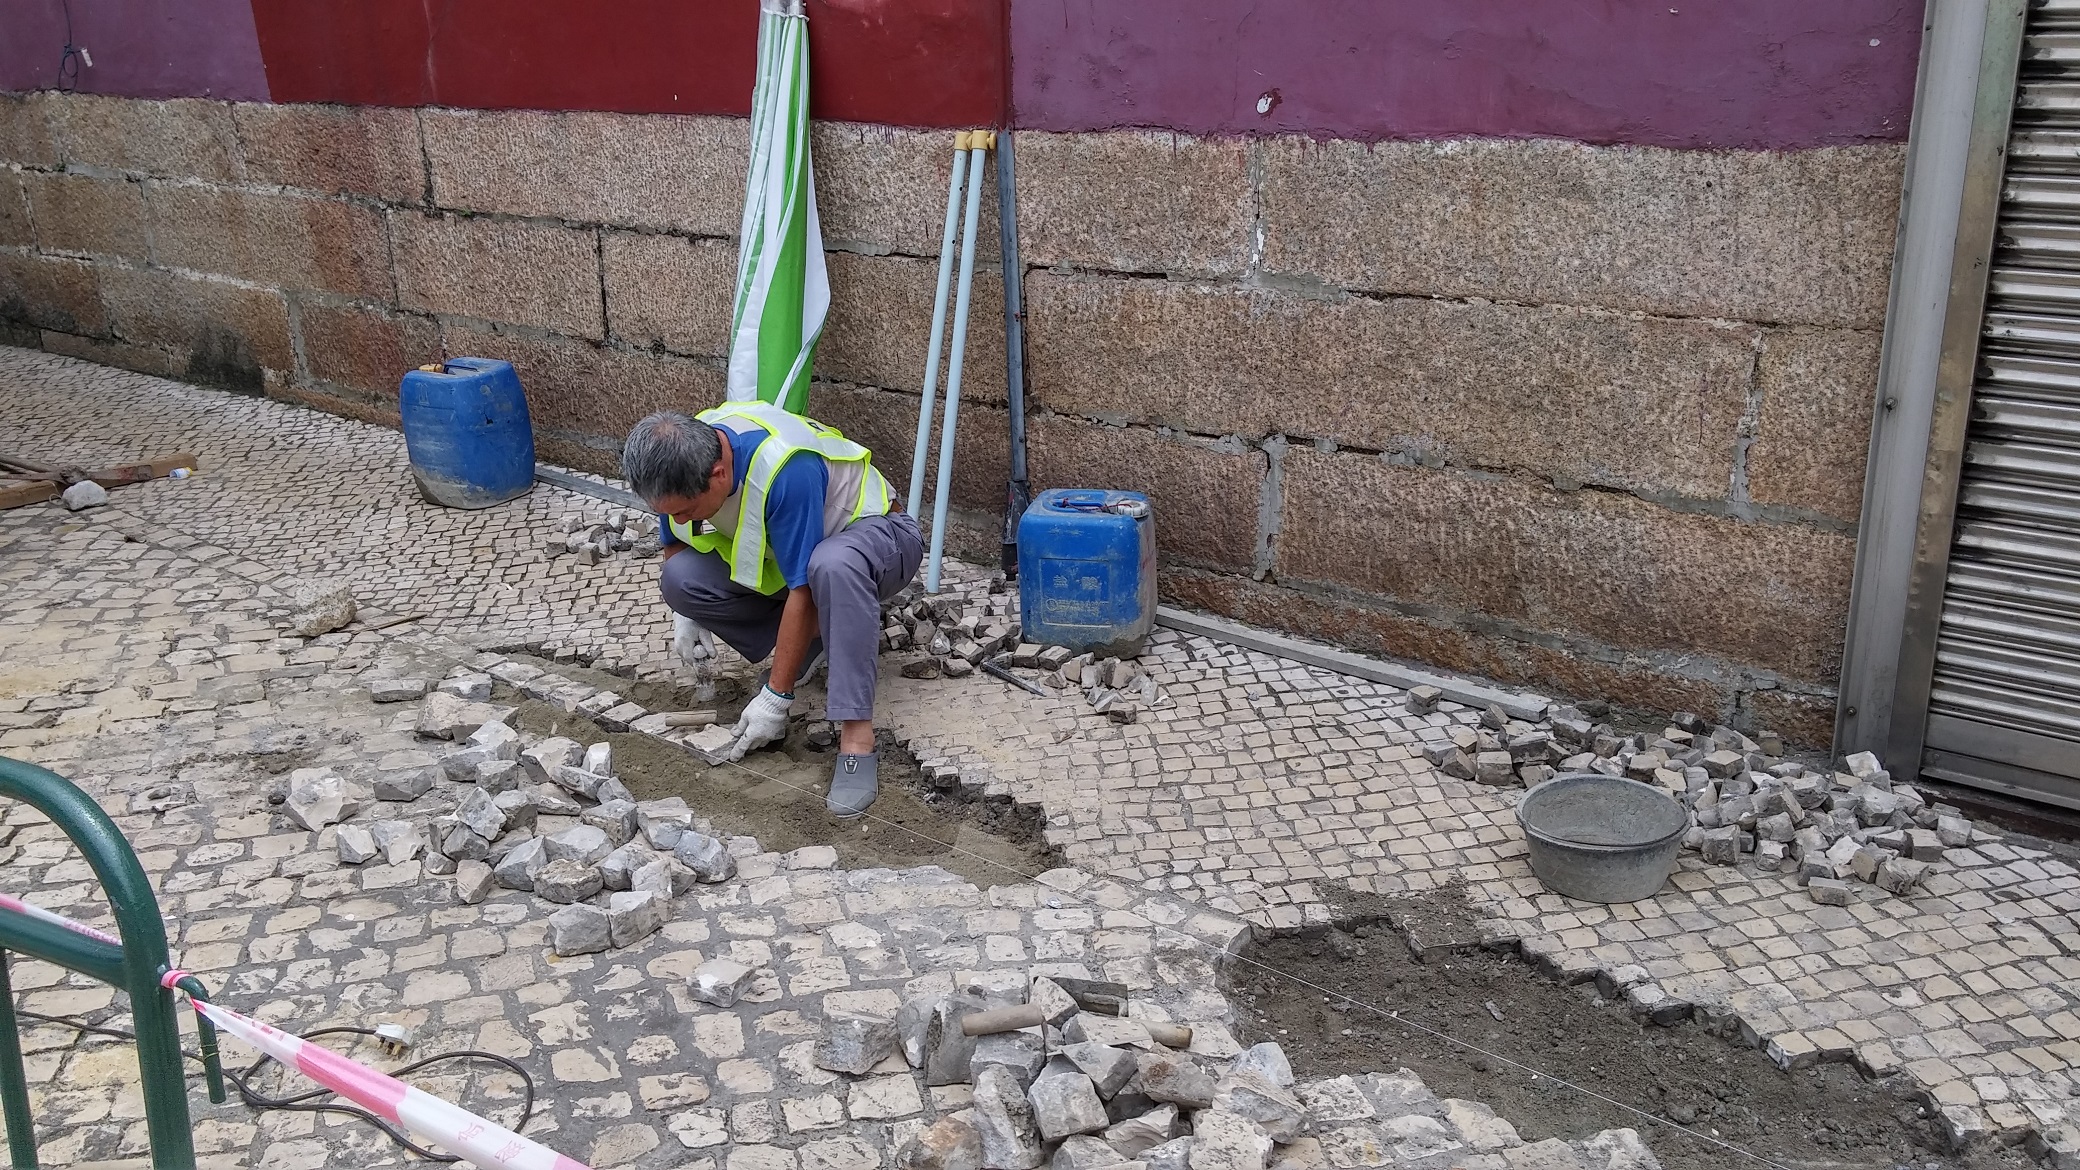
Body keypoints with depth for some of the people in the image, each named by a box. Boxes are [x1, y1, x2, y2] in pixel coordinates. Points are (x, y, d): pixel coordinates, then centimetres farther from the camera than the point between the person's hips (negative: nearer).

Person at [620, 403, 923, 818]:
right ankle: (815, 639, 0)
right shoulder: (682, 456, -16)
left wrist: (775, 698, -28)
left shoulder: (784, 468, -37)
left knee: (831, 565, -43)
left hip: (874, 532, -7)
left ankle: (857, 741, -38)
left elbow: (804, 590, -32)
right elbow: (676, 540, 8)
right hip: (781, 553, 7)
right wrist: (684, 613, -7)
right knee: (680, 578, -16)